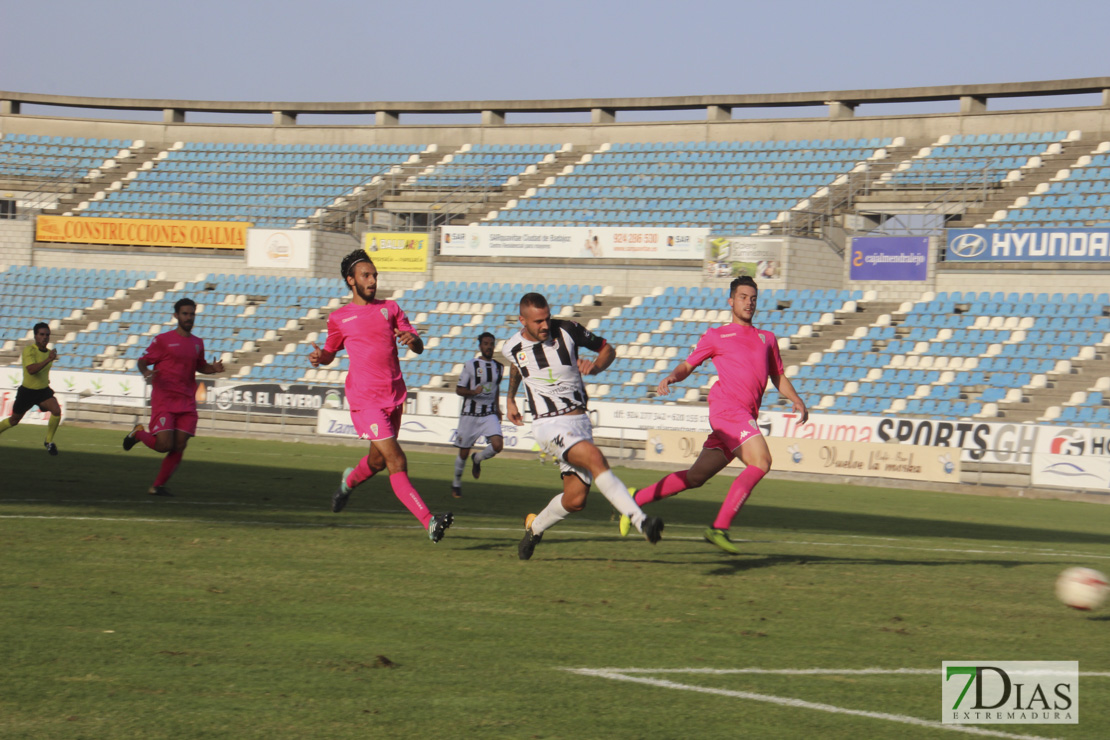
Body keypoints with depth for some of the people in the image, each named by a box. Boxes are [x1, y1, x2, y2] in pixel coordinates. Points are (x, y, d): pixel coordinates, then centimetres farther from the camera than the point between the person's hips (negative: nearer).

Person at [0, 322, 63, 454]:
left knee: (57, 411, -21)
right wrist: (48, 360, -44)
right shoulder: (29, 350, -20)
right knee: (14, 420, 11)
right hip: (27, 391, -4)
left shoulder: (48, 352, 2)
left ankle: (49, 442, -4)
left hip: (43, 390, 4)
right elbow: (31, 369, -37)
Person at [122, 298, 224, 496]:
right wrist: (146, 372, -22)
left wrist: (213, 368, 7)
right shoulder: (163, 340, -2)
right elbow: (143, 361, 1)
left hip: (187, 403, 5)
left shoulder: (197, 343, 14)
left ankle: (158, 486, 8)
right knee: (164, 445, -14)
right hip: (163, 400, -5)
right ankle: (139, 433, 17)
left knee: (179, 448, -2)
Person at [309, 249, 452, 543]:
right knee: (397, 462, -14)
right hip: (365, 399, -5)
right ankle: (429, 522, -22)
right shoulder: (339, 318, 6)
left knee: (379, 460, 18)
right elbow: (331, 351, 20)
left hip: (394, 396, 5)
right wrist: (320, 357, -4)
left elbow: (418, 347, 11)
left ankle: (349, 481, 52)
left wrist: (413, 340, -13)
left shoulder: (390, 308, 13)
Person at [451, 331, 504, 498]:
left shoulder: (499, 367, 8)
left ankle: (477, 459, 14)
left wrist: (497, 408, 20)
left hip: (489, 414, 3)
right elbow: (459, 389, -4)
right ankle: (456, 483, 27)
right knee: (464, 452, 3)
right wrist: (474, 392, -22)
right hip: (470, 414, -3)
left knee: (498, 445, -19)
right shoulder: (470, 366, -6)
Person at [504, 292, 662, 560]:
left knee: (575, 499, -1)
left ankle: (535, 527, 29)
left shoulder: (567, 331, -4)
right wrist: (510, 399, 38)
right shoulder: (512, 348, -1)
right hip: (549, 425, -3)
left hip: (579, 421, 3)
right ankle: (641, 521, -40)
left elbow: (607, 349, 10)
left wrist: (596, 366, -11)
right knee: (595, 459, -29)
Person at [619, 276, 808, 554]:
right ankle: (720, 527, -27)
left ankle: (635, 499, 23)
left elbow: (778, 377, 28)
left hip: (747, 418, 6)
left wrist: (796, 400, 10)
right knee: (761, 461, -25)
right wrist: (672, 377, -8)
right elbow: (687, 365, 14)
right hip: (726, 406, -6)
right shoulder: (716, 336, 11)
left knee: (695, 477, 10)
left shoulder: (767, 338, 25)